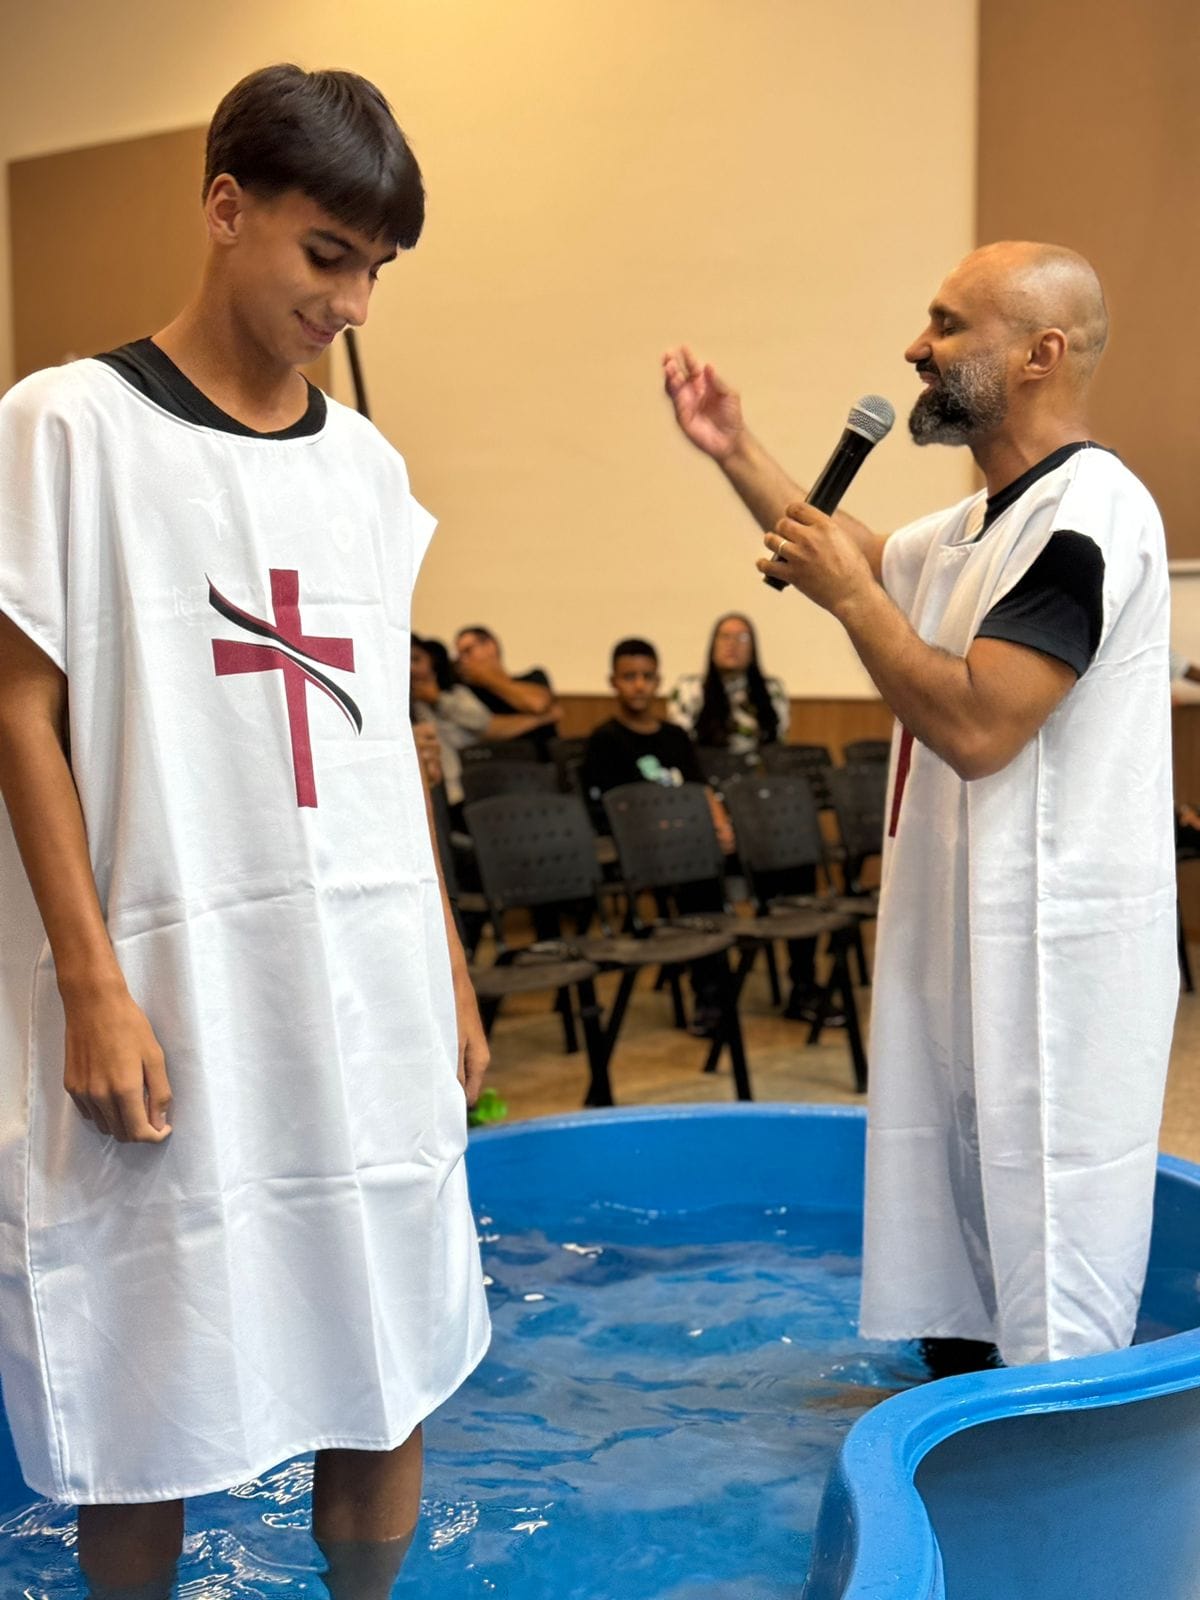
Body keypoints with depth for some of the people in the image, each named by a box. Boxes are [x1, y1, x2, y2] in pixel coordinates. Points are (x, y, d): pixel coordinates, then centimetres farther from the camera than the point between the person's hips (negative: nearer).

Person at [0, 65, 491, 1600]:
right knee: (152, 1392, 5)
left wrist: (450, 973, 14)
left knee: (390, 1355, 11)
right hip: (172, 988, -4)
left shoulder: (365, 464, 11)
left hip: (375, 983, 5)